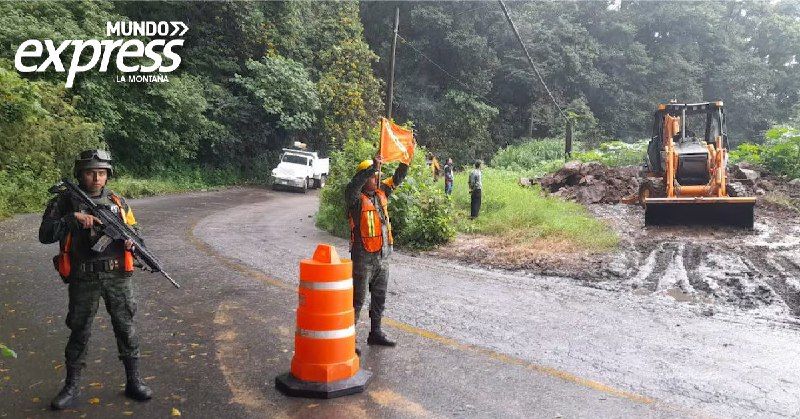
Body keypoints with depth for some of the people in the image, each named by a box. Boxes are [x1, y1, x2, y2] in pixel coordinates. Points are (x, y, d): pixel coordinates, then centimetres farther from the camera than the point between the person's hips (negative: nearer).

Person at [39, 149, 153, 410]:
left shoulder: (118, 202, 6)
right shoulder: (65, 202, -2)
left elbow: (134, 232, 13)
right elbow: (45, 235, -9)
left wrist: (132, 242, -9)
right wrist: (73, 218, -20)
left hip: (117, 276, 2)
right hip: (83, 279, -2)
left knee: (126, 329, 7)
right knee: (79, 332, 9)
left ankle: (133, 382, 18)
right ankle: (72, 387, 23)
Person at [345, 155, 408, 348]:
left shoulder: (381, 193, 7)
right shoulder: (357, 198, -14)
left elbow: (397, 178, 11)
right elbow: (352, 187, -35)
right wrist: (373, 167, -41)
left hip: (382, 257, 7)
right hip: (363, 258, -7)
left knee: (379, 297, 16)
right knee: (357, 299, -1)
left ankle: (376, 332, 29)